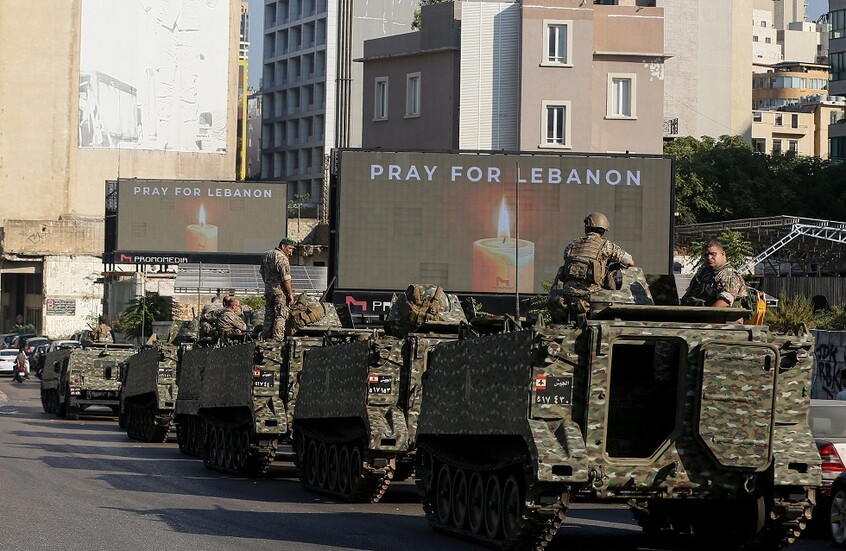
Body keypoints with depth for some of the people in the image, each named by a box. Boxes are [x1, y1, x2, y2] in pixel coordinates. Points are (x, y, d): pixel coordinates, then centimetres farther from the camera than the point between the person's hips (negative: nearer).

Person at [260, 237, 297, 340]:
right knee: (280, 316, -3)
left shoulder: (266, 255, 11)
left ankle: (266, 337, 18)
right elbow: (286, 278, -20)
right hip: (280, 291, -8)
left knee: (269, 315, 14)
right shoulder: (282, 258, -16)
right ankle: (277, 338, -7)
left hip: (268, 290, 8)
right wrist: (290, 294, -15)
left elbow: (262, 272, 22)